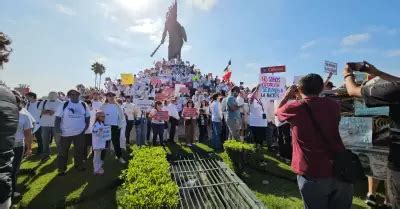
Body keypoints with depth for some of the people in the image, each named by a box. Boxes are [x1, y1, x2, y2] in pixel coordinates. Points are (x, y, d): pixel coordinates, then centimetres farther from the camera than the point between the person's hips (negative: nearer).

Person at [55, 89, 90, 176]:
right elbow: (58, 117, -4)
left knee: (79, 150, 14)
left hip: (80, 132, 2)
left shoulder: (83, 105, 2)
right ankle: (61, 168, 20)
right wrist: (57, 128, -11)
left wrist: (86, 126, 3)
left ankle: (79, 165, 31)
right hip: (66, 132, -2)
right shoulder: (64, 105, -5)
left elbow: (87, 116, 12)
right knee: (63, 151, 7)